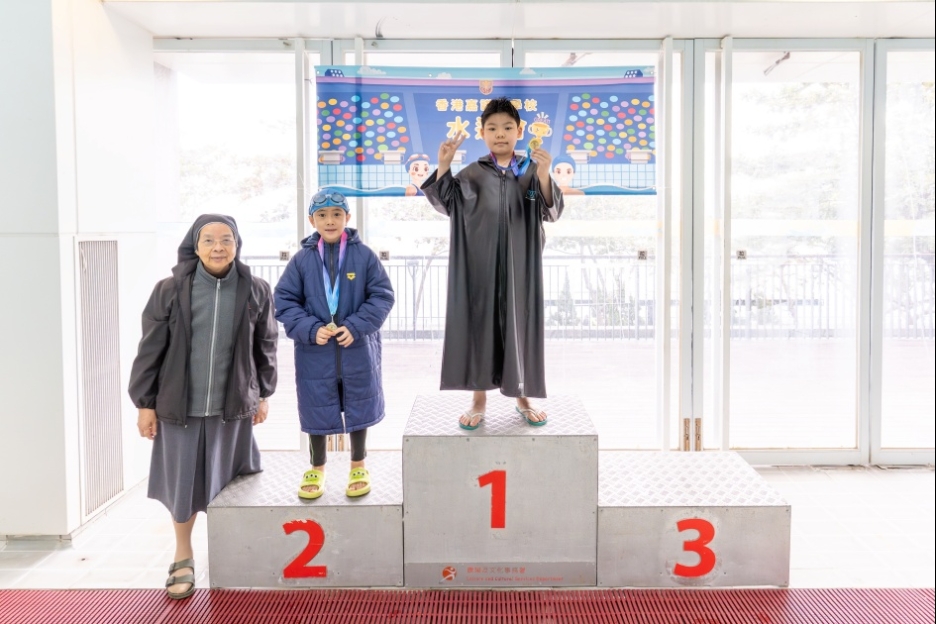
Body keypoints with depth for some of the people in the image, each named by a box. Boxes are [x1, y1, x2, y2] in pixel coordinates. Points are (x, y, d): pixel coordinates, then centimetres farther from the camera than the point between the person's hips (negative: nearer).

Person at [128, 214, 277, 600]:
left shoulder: (255, 291, -2)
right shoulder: (170, 291, -6)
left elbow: (265, 347, 7)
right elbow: (151, 349, -1)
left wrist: (263, 395, 10)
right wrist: (145, 402, -1)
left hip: (233, 406, 1)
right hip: (179, 405, 0)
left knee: (226, 485, 11)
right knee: (181, 483, 9)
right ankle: (183, 559, 29)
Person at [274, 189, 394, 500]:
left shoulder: (364, 255, -5)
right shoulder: (302, 259, -2)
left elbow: (382, 296, -4)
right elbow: (284, 301, -1)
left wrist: (356, 326, -16)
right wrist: (311, 329, -14)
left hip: (357, 350, 0)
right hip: (315, 353, 1)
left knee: (358, 407, 13)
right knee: (317, 410, 12)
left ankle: (358, 466, 32)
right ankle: (316, 467, 32)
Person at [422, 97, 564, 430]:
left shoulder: (531, 172, 2)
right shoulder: (472, 174, 4)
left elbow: (552, 211, -10)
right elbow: (444, 203, -1)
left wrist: (543, 175, -28)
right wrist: (443, 166, -15)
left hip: (519, 265, 0)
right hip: (481, 265, 0)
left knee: (519, 324, 6)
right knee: (479, 323, 3)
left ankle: (523, 396, 21)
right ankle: (479, 398, 15)